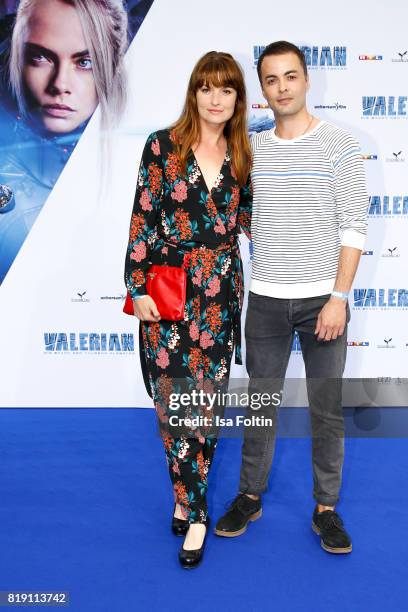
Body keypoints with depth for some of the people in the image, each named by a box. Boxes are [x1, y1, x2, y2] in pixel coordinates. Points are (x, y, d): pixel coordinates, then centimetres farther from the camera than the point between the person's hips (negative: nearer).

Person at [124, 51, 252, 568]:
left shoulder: (240, 155, 9)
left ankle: (186, 497, 24)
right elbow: (142, 220, -3)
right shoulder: (163, 146, -1)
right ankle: (194, 512, 17)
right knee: (174, 398, 0)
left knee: (208, 398, 6)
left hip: (220, 291, 3)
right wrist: (138, 287, -7)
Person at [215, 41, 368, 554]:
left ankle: (326, 508, 24)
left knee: (327, 409, 7)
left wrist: (338, 297, -13)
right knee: (260, 402, 12)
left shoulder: (338, 145, -3)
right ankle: (250, 497, 28)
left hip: (323, 300, -2)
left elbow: (353, 227, -6)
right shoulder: (252, 149, 7)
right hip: (266, 300, 3)